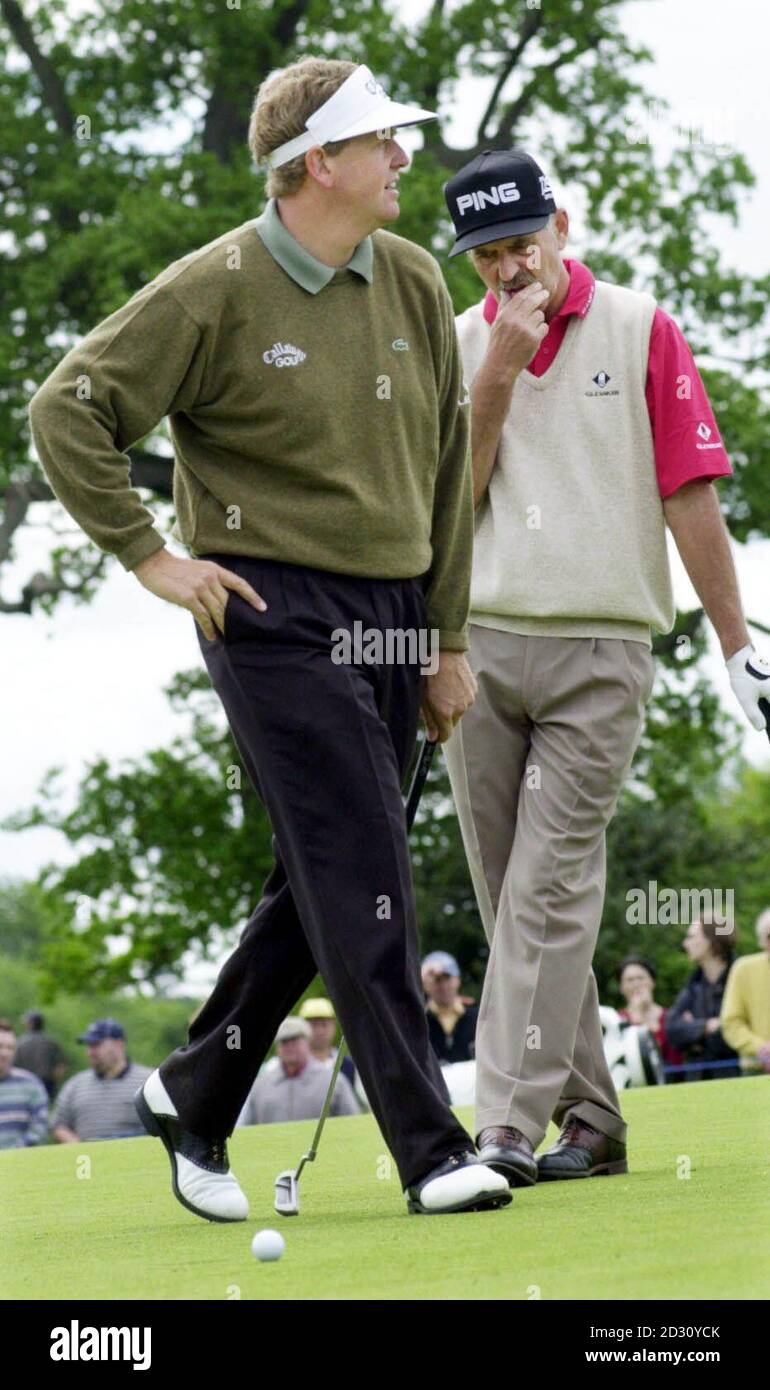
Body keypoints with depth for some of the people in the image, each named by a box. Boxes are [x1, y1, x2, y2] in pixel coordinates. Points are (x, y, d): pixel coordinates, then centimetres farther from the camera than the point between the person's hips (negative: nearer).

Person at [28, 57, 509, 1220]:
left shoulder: (414, 286, 9)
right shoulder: (215, 292, -9)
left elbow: (446, 469, 16)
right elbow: (67, 412, -6)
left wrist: (447, 638, 14)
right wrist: (151, 558, -8)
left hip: (388, 616, 7)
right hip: (275, 611, -7)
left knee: (322, 885, 11)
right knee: (363, 878, -11)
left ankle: (194, 1097, 27)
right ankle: (430, 1149, -9)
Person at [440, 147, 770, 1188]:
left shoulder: (640, 331, 3)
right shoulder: (456, 348, 10)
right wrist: (497, 375, -7)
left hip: (601, 649, -3)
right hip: (481, 644, 3)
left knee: (549, 890, -11)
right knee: (512, 897, 4)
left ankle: (509, 1126, -15)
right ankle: (591, 1124, 12)